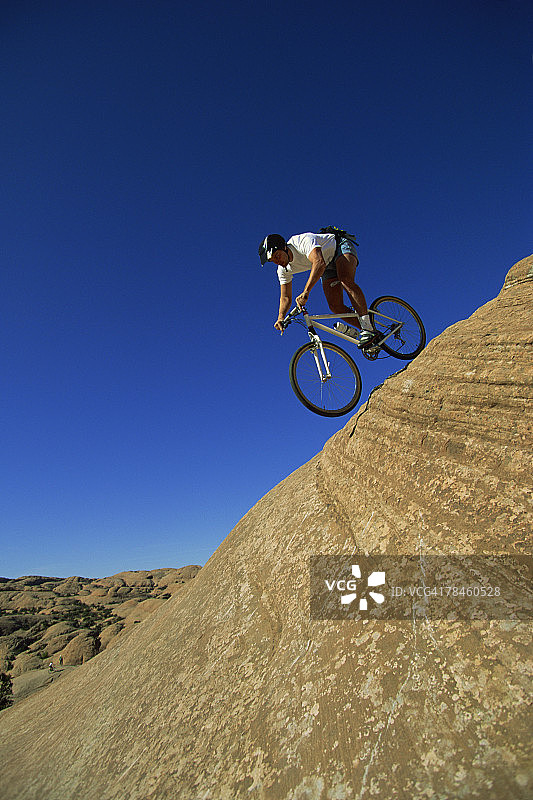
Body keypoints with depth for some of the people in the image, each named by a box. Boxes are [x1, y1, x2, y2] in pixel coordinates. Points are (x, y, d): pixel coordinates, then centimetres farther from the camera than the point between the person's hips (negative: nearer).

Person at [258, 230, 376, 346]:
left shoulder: (303, 241, -33)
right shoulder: (283, 269, -12)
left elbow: (319, 263, -50)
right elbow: (286, 298, -7)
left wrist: (305, 292, -59)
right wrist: (280, 318, -26)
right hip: (329, 265, 7)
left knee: (346, 280, -36)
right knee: (335, 306, -13)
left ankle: (368, 328, -33)